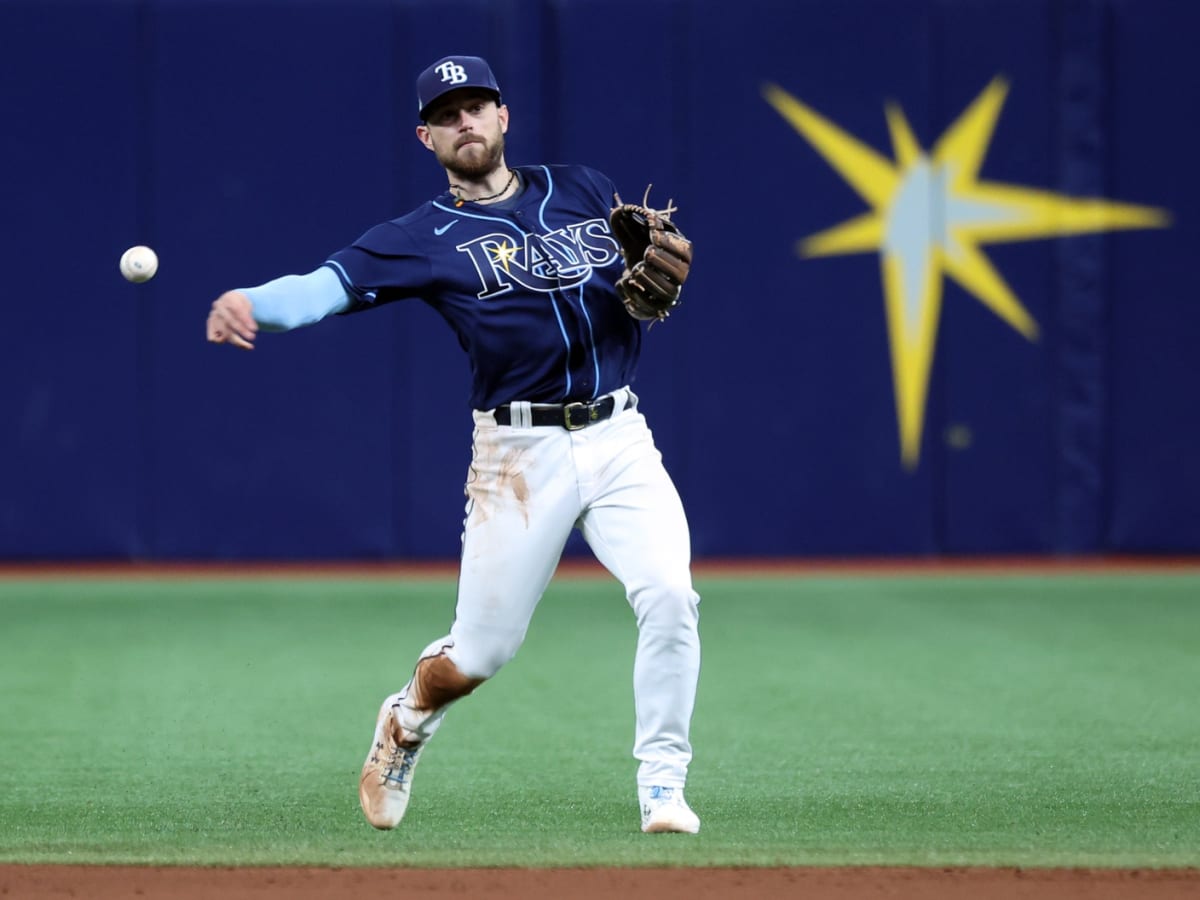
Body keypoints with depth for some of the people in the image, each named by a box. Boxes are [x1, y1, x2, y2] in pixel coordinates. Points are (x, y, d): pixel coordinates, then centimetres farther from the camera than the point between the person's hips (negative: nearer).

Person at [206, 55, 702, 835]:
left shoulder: (585, 191, 13)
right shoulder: (427, 237, -1)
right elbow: (333, 283, -16)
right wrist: (252, 302, -37)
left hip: (619, 441, 2)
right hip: (521, 456, -2)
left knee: (670, 596, -18)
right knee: (481, 652, 1)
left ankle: (662, 786, -5)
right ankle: (407, 723, 35)